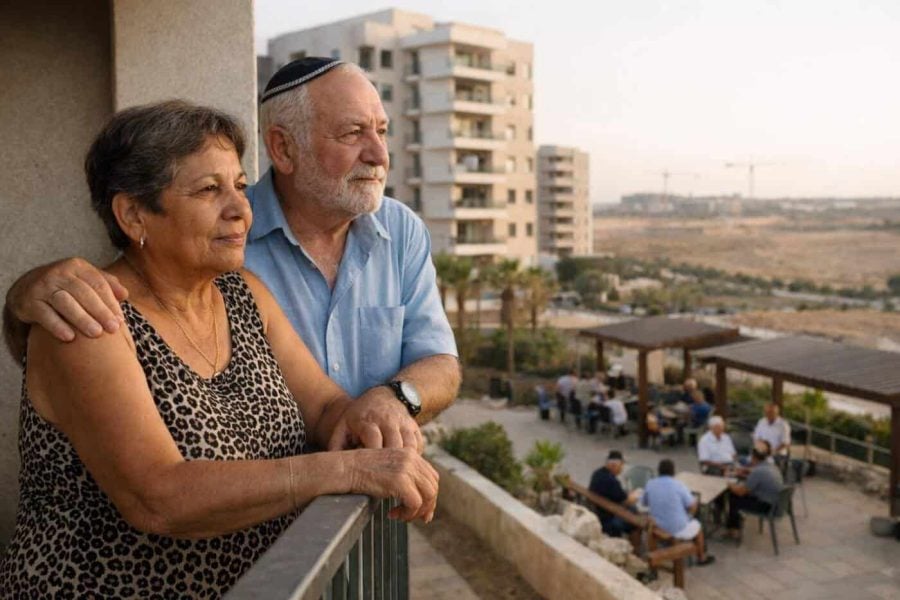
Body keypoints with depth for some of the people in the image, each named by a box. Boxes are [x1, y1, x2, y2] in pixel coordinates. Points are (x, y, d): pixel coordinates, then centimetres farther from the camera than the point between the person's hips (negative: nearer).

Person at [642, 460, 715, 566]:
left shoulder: (650, 484, -7)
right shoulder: (678, 485, -18)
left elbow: (644, 502, 7)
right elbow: (693, 506, -15)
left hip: (657, 528, 4)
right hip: (677, 529, -4)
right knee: (696, 526, 28)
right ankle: (701, 557, 44)